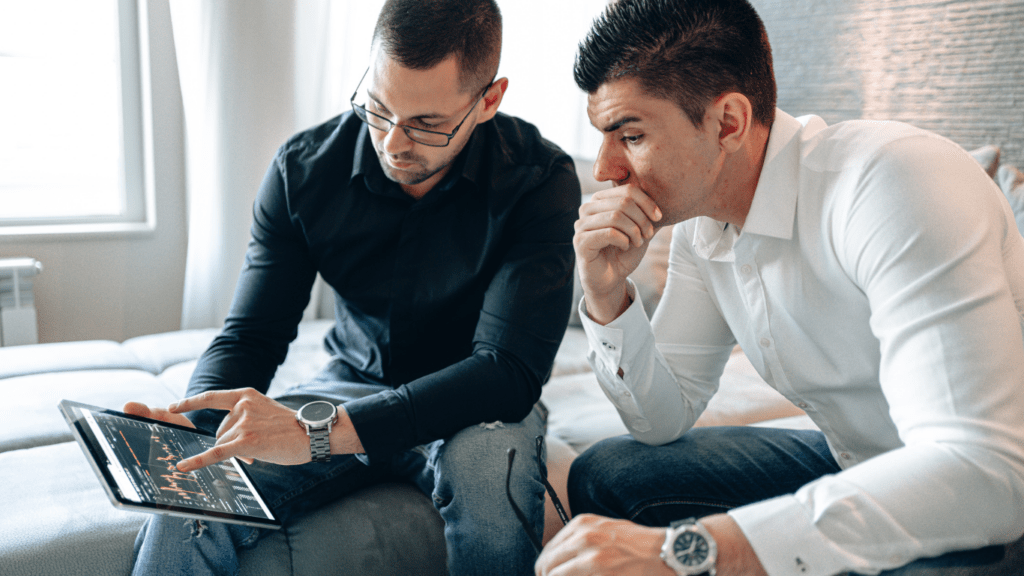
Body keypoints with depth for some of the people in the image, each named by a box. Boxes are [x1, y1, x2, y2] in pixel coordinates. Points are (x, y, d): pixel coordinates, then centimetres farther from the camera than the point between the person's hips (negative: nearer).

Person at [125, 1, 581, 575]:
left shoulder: (539, 179, -20)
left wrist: (320, 431, -37)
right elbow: (251, 334, -4)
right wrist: (194, 426, -27)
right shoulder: (305, 166, -9)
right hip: (350, 385, 2)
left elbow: (511, 370, -28)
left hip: (473, 407, -1)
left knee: (491, 468, -37)